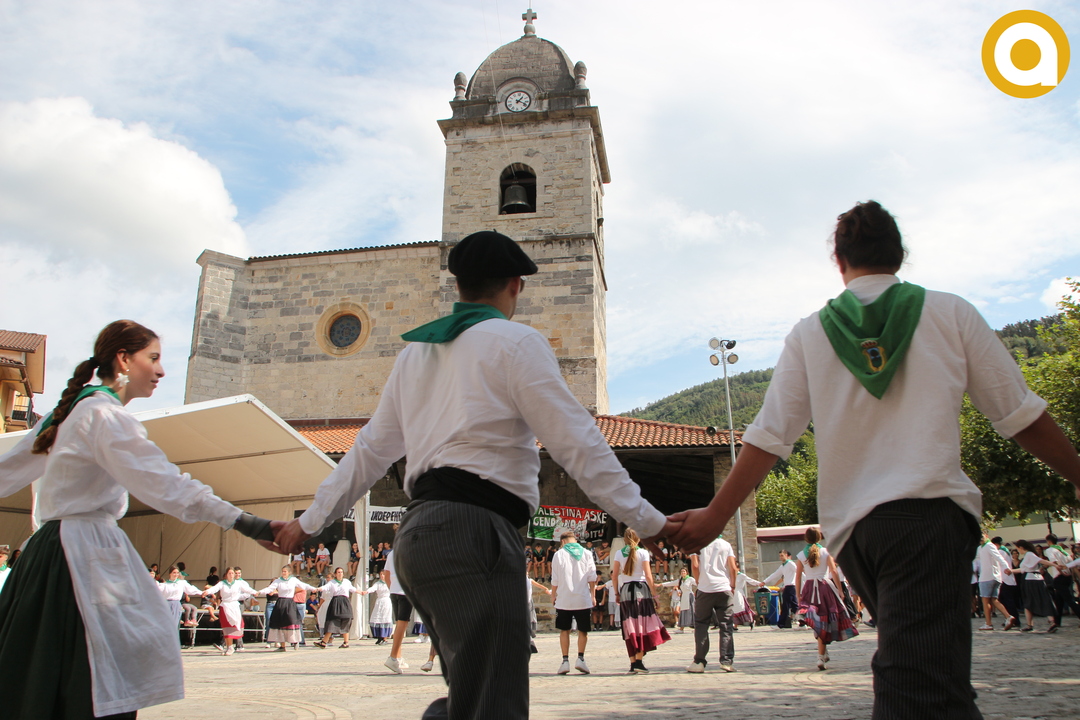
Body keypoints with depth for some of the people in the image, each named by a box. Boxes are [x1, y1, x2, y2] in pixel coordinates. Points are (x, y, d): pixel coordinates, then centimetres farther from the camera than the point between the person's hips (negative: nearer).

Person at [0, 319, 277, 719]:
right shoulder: (106, 417, -13)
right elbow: (163, 483, -24)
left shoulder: (73, 410, 16)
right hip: (84, 553, -10)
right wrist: (241, 521, -29)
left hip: (53, 547, 10)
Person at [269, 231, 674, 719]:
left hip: (419, 534, 9)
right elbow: (578, 444, -7)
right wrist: (652, 524, -3)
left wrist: (309, 522, 31)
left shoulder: (417, 351, 20)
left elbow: (370, 449, 22)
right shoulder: (516, 342, -1)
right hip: (473, 532, -8)